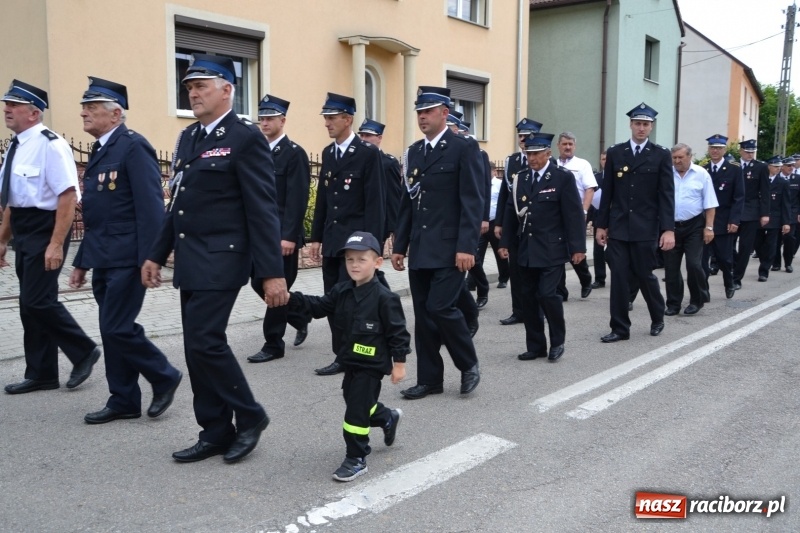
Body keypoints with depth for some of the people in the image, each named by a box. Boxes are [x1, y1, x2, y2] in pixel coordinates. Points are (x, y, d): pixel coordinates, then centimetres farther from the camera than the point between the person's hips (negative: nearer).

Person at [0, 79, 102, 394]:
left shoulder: (50, 145, -14)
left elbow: (68, 197, -21)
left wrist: (56, 244, -24)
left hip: (44, 233, -9)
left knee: (38, 301, -10)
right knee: (29, 304, 12)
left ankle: (84, 352, 12)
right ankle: (41, 375, 23)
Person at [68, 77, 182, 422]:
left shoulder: (133, 146, -11)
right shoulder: (100, 151, 17)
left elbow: (151, 206, -18)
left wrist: (150, 259, -23)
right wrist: (82, 261, 20)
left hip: (126, 259, -9)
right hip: (104, 260, 9)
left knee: (117, 328, -8)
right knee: (112, 330, 11)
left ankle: (164, 377, 12)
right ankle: (124, 401, 20)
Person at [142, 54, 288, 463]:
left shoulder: (245, 138, -9)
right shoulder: (188, 137, 15)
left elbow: (263, 211, -14)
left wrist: (272, 272, -18)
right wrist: (157, 255, 16)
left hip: (221, 260, -8)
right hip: (189, 262, 8)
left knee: (204, 341, -11)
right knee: (198, 346, 10)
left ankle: (249, 416, 10)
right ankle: (216, 432, 21)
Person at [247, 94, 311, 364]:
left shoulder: (294, 153, -10)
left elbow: (297, 199, -17)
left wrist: (289, 236, -22)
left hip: (283, 234, -8)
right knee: (259, 283, 11)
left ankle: (273, 344, 10)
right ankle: (299, 317, 30)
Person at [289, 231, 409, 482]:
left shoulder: (384, 297, -18)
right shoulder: (342, 291, 2)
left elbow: (398, 331, -15)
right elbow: (320, 306, 1)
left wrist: (399, 362, -13)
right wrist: (292, 298, -14)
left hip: (372, 365, -8)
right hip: (350, 361, 8)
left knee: (356, 410, -5)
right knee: (355, 402, 23)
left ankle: (356, 458, 9)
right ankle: (388, 418, 50)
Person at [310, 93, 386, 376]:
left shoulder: (368, 153, -9)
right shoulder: (328, 152, 12)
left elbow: (375, 202, -13)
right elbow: (322, 198, 15)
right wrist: (317, 236, 12)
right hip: (332, 239, 7)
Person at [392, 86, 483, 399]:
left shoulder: (464, 148, -5)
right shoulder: (413, 152, 15)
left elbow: (472, 202, -11)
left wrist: (466, 247, -19)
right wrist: (399, 245, 12)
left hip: (449, 249, -6)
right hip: (420, 250, 7)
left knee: (440, 307, -11)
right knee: (423, 314, 7)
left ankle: (469, 364, 12)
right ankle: (429, 379, 18)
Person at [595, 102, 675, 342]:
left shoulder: (661, 155, 0)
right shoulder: (615, 153, 6)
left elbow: (667, 194, -4)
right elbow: (607, 192, 8)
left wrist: (668, 229, -11)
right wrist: (601, 224, 6)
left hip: (645, 229, -2)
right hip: (618, 228, 2)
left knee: (644, 275, 6)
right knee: (619, 277, 1)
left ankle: (658, 318, 32)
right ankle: (620, 328, 10)